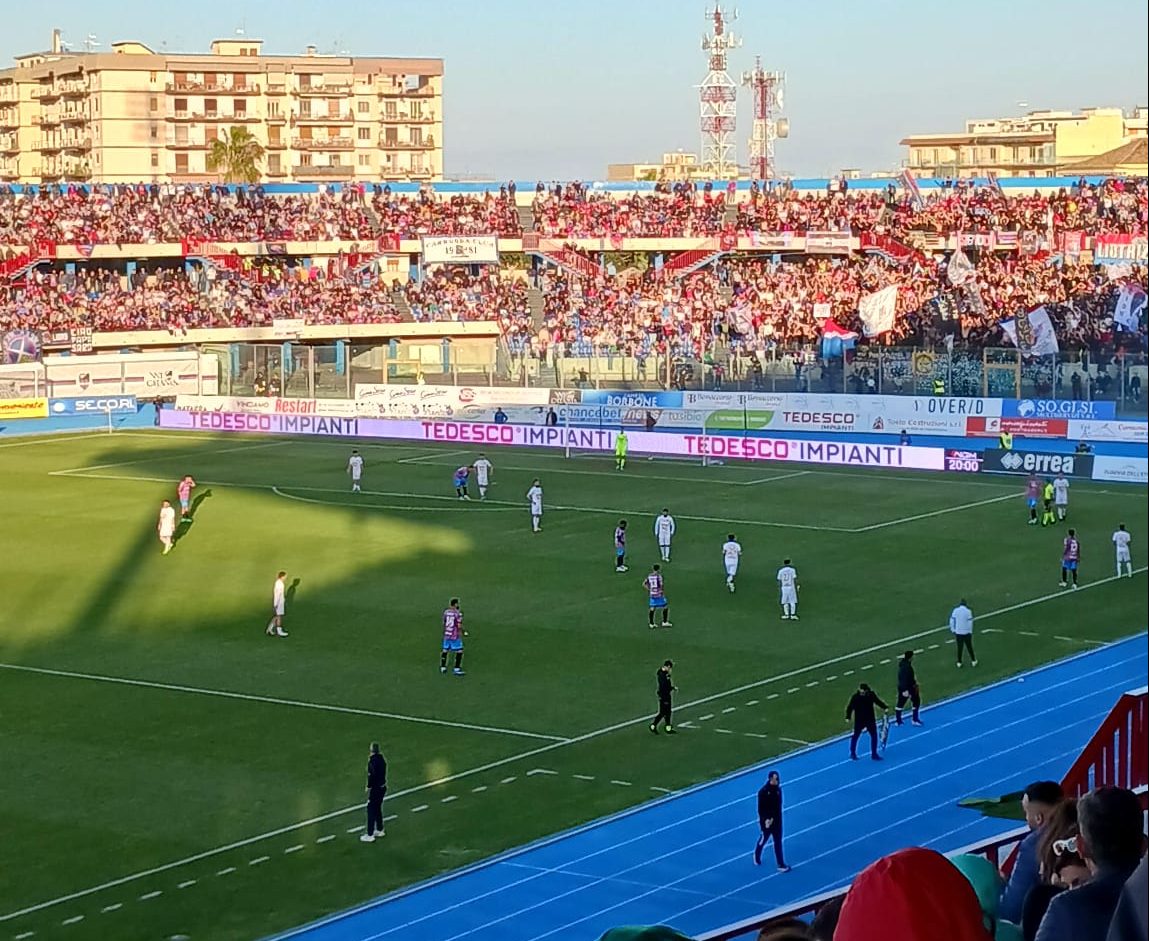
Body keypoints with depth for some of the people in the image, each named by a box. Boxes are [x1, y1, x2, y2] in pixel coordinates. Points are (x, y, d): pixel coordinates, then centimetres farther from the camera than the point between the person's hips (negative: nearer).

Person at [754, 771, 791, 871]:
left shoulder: (778, 789, -5)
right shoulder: (763, 791, -19)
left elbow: (778, 806, -4)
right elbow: (760, 808, -15)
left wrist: (773, 818, -14)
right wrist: (765, 819, -25)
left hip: (776, 821, 4)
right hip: (765, 821, -4)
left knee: (778, 842, 7)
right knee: (763, 839, 16)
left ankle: (781, 864, 12)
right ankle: (757, 856, 44)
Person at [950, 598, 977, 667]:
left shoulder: (955, 610, -5)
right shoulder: (968, 611, -13)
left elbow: (952, 622, -2)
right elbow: (970, 623, -11)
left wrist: (953, 631, 9)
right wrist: (970, 632, -1)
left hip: (958, 632, 2)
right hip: (966, 632, -2)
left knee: (959, 648, 12)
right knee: (969, 646, 14)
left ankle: (959, 663, 17)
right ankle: (973, 661, 25)